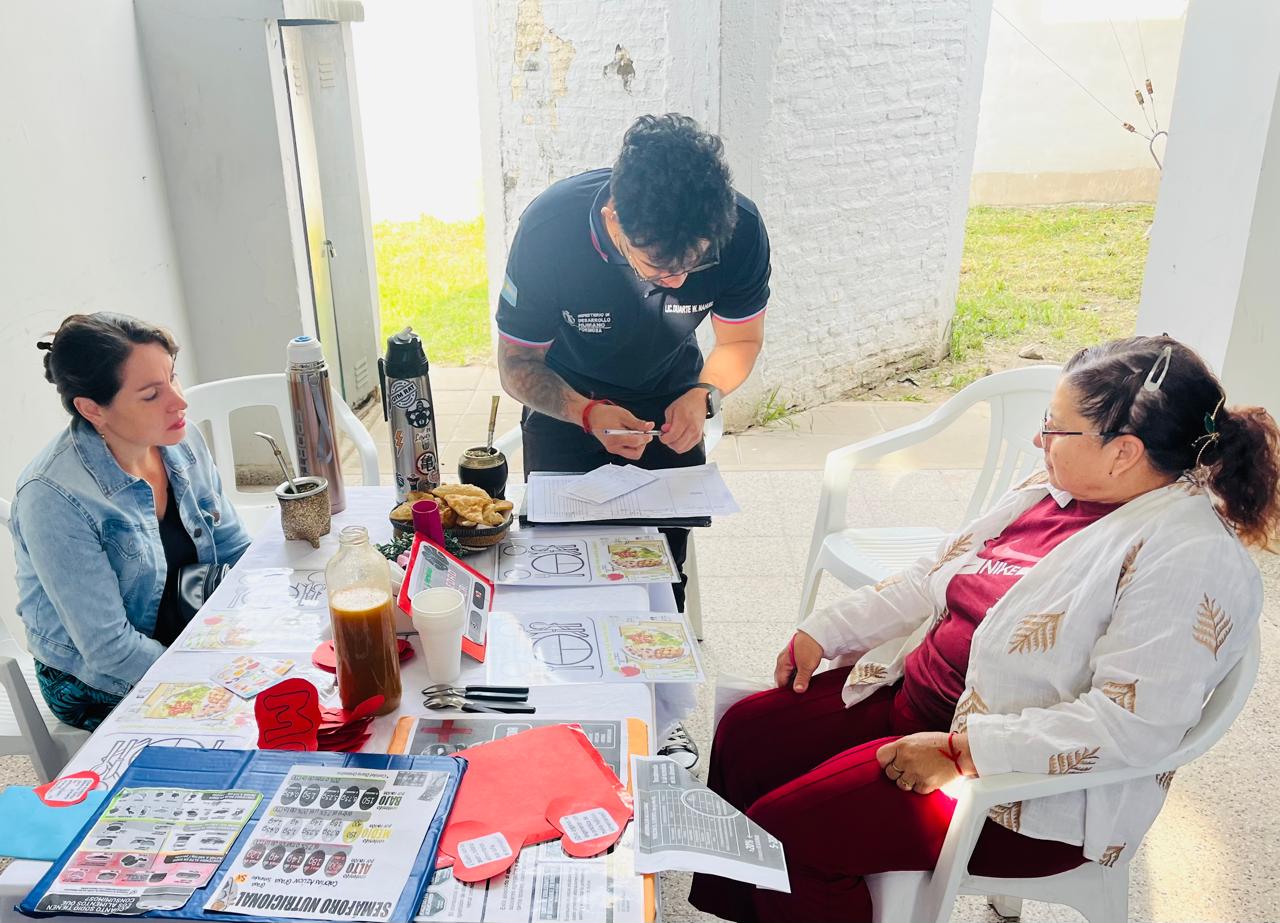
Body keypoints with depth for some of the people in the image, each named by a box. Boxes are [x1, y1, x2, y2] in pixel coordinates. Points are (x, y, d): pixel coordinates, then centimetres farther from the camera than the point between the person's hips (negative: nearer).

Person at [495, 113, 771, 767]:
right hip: (565, 409, -1)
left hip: (670, 411, 2)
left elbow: (741, 338, -8)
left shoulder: (739, 229, -28)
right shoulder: (551, 228, -33)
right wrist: (588, 414, -36)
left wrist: (702, 394, -27)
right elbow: (517, 363, -19)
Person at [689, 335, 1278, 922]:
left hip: (1033, 790, -8)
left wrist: (961, 752, -27)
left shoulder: (1193, 559, -21)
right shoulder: (1057, 489, 5)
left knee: (785, 829, -18)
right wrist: (826, 631, 8)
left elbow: (1133, 724, -27)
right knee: (745, 733, 4)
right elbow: (938, 576, 12)